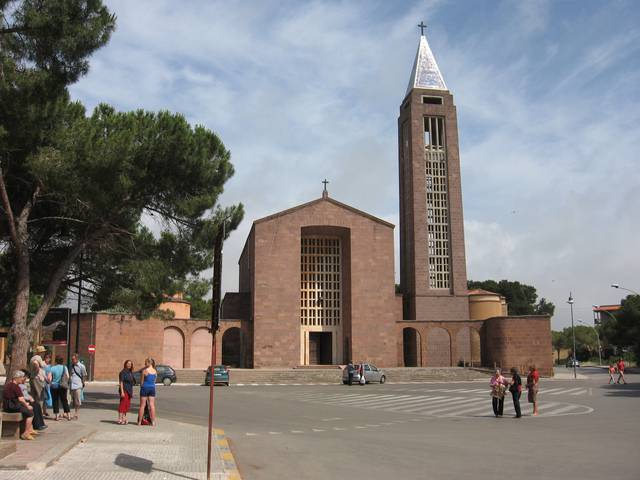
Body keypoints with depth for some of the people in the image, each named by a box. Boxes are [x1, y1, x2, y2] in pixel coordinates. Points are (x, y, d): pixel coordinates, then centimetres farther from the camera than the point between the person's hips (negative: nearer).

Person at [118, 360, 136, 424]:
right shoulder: (123, 372, -9)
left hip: (129, 391, 8)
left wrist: (132, 392, 18)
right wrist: (122, 392, -21)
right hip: (124, 390, -8)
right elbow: (121, 382, -14)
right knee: (123, 404, -8)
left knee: (127, 405, 10)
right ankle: (120, 420, -5)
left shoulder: (130, 372, 14)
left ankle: (124, 418, 18)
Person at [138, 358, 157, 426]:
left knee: (142, 405, 4)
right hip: (152, 388, 4)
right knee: (152, 405, 3)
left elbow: (141, 381, -3)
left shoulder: (144, 371, -10)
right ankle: (153, 422, 0)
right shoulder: (155, 371, 5)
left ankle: (140, 422, 9)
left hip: (145, 388, -4)